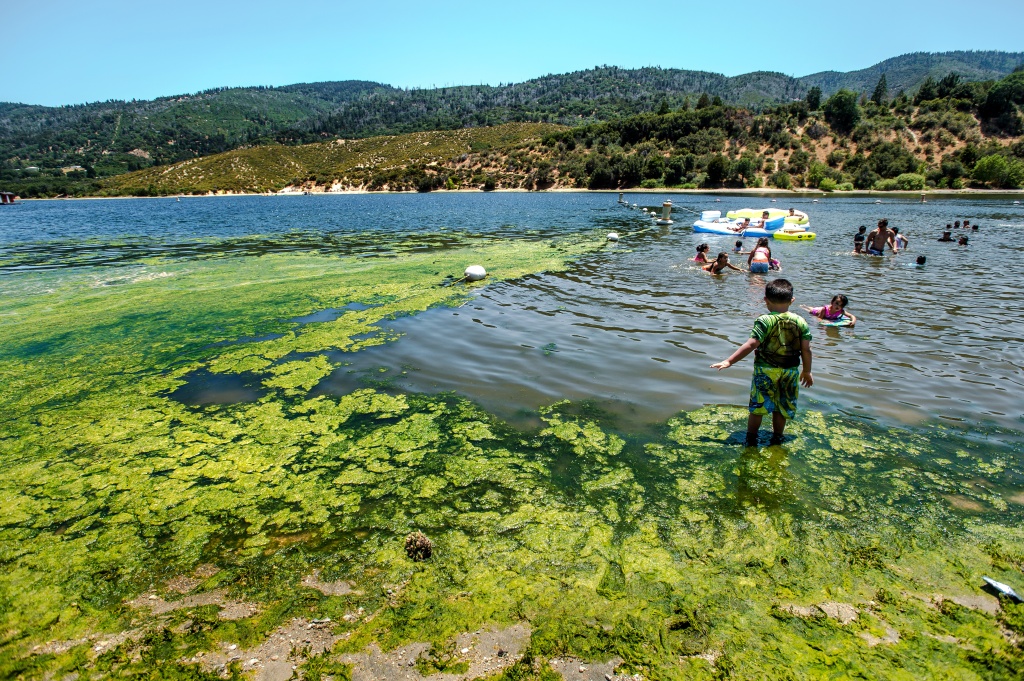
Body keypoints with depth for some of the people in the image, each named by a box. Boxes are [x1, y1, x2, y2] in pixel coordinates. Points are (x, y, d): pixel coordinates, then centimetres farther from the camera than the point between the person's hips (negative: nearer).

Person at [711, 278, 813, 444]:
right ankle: (777, 438, 29)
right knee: (782, 406, 17)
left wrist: (729, 361, -22)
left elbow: (750, 345, -23)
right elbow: (806, 350, -2)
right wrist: (807, 371, 12)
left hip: (765, 370, -3)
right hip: (791, 370, 3)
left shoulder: (764, 321, -16)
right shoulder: (800, 322, -4)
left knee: (757, 406, 9)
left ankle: (751, 438, 17)